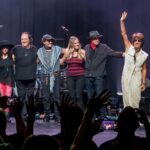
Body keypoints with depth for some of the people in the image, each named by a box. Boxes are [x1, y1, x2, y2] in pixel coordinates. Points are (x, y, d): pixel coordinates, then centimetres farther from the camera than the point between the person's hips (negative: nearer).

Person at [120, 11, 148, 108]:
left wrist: (143, 83, 0)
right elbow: (124, 34, -8)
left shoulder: (144, 55, 1)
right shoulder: (129, 48, -2)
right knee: (127, 99, 4)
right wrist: (122, 21, -17)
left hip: (137, 79, 0)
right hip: (126, 78, 0)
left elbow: (144, 69, 4)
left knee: (135, 100, -4)